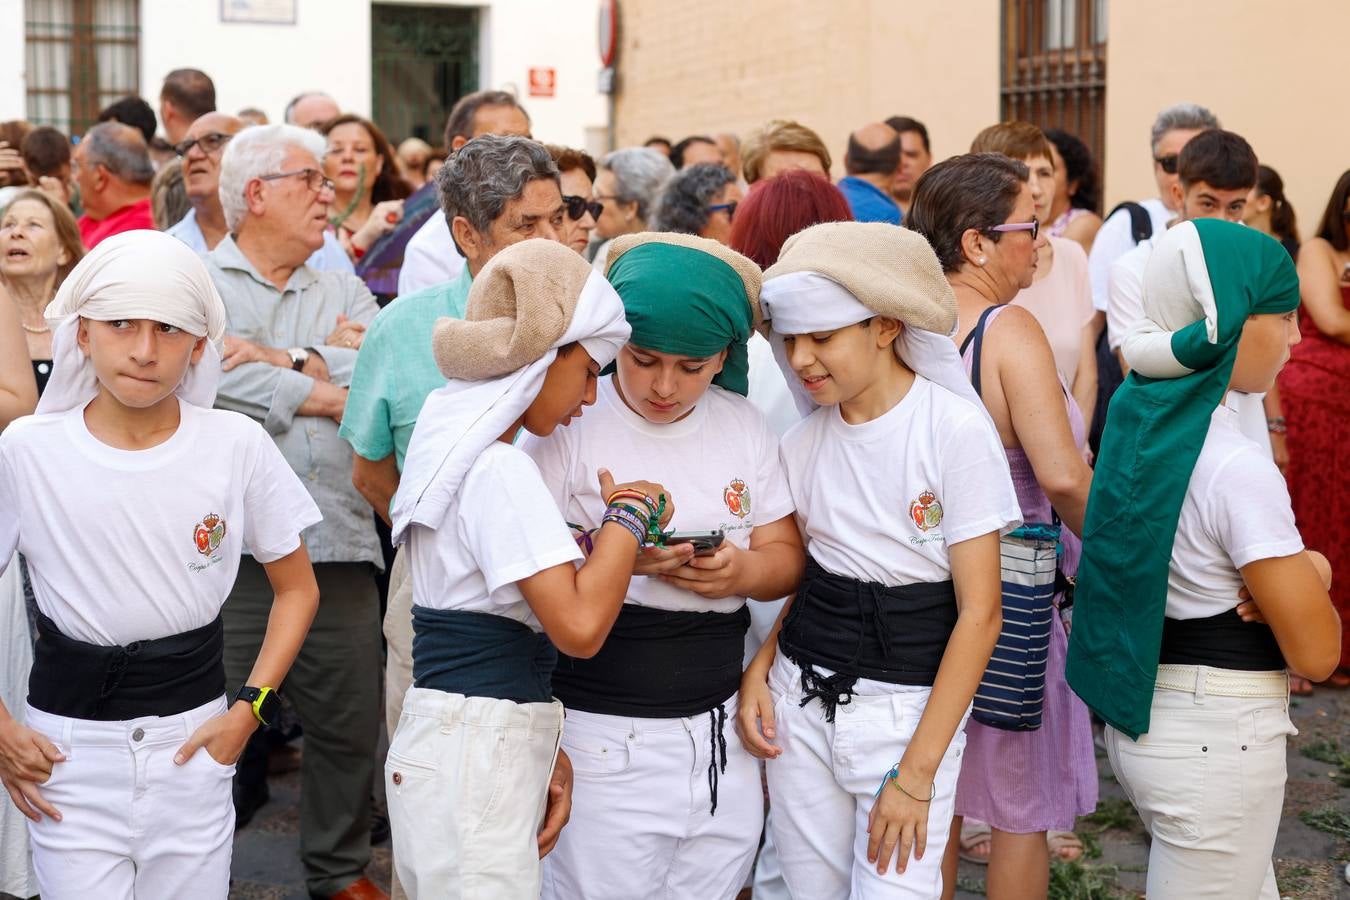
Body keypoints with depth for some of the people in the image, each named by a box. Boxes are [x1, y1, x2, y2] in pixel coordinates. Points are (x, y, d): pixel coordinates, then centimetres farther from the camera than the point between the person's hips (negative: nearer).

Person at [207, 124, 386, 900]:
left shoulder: (343, 293, 17)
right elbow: (212, 381, -14)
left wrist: (286, 360, -11)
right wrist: (338, 391, -6)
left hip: (338, 545, 4)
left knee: (351, 722, 11)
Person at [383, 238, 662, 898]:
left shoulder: (456, 445, 13)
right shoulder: (500, 469, -16)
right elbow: (579, 626, -23)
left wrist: (542, 752, 12)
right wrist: (630, 514, -9)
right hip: (474, 760, -9)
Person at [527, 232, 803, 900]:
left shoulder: (744, 425, 7)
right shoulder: (568, 424, -7)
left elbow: (788, 557, 9)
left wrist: (743, 571, -13)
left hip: (723, 729, 4)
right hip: (605, 737, -4)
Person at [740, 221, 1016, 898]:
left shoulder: (956, 430, -13)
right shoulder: (805, 441, 4)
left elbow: (979, 612, -13)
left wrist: (917, 772, -16)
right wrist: (761, 666, -3)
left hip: (908, 707, -5)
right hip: (800, 698, 5)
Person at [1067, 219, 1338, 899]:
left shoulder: (1137, 417, 0)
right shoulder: (1238, 470, -25)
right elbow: (1316, 653, -18)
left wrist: (1305, 567, -7)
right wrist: (1311, 580, 2)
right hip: (1219, 740, -9)